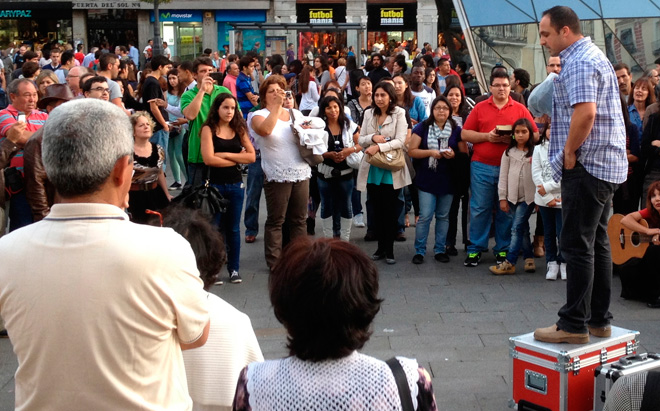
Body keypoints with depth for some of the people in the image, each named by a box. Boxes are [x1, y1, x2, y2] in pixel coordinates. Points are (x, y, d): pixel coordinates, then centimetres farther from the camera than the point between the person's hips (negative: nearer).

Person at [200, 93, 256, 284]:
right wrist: (238, 159, -6)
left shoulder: (239, 129, 7)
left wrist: (226, 155, -10)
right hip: (215, 184, -3)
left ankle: (234, 269, 17)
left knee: (233, 228, 9)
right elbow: (209, 159, -15)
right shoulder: (209, 129, -3)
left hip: (236, 184, 3)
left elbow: (251, 156, -2)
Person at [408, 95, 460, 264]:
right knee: (425, 216, -6)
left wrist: (453, 155, -12)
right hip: (427, 179, -2)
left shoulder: (456, 130, 5)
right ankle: (419, 251, 5)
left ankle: (440, 250, 20)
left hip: (448, 179, 2)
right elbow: (412, 151, -4)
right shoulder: (422, 127, 0)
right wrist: (431, 152, -16)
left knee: (443, 216, 9)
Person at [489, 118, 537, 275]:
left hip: (528, 197, -3)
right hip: (512, 196, 3)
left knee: (517, 228, -9)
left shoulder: (535, 152, 0)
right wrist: (502, 197, 3)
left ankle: (509, 263, -9)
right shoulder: (509, 153, 8)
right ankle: (529, 259, 15)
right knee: (523, 229, 8)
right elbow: (503, 176, 7)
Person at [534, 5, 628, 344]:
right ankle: (599, 320, 20)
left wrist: (569, 153, -15)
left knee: (577, 246, -6)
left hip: (587, 165, -11)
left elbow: (584, 113, -27)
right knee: (597, 242, 13)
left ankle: (574, 325, -1)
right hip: (606, 164, 11)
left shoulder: (579, 62, -14)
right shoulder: (592, 55, 20)